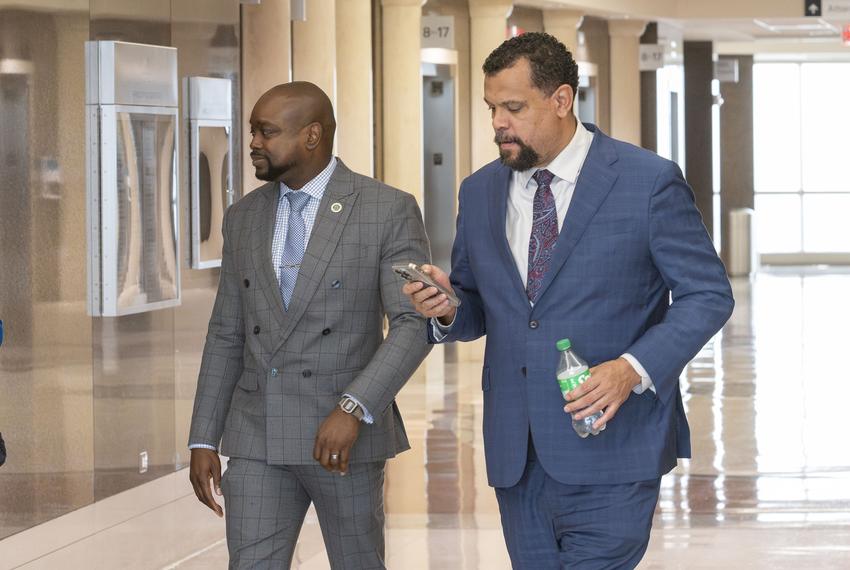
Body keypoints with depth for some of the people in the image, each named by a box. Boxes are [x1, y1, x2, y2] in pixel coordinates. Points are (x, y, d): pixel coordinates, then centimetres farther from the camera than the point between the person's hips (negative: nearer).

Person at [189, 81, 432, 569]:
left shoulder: (390, 211, -8)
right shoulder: (244, 218, 9)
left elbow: (415, 324, -15)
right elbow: (227, 336, 12)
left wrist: (354, 409, -27)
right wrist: (203, 440, 6)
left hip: (347, 436, -4)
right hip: (258, 438, 4)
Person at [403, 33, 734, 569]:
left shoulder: (649, 181, -6)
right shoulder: (481, 192, 11)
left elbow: (708, 294, -4)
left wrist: (633, 368, -18)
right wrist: (448, 308, -6)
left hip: (609, 448, -5)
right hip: (517, 456, 5)